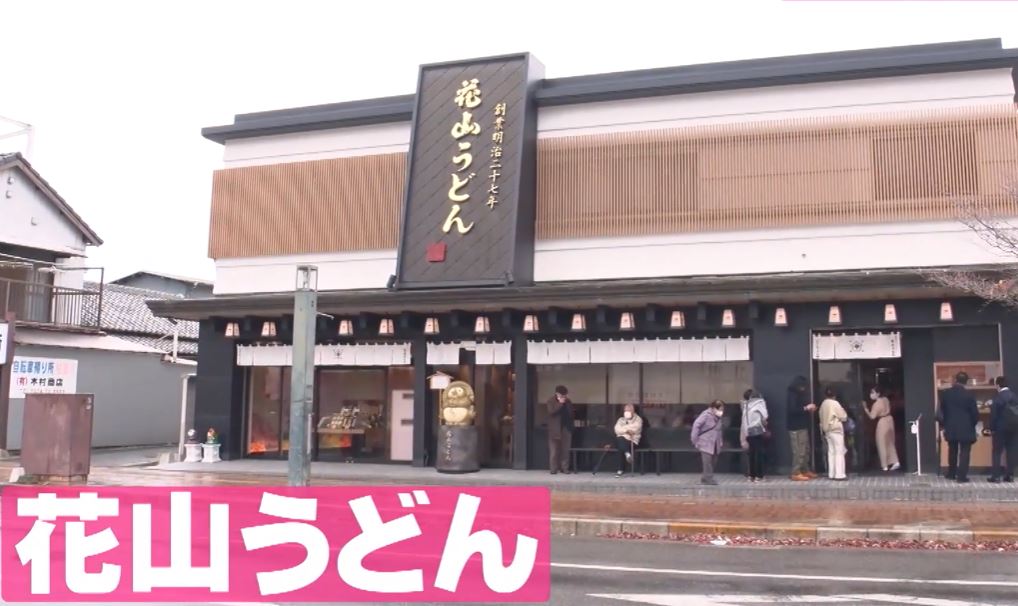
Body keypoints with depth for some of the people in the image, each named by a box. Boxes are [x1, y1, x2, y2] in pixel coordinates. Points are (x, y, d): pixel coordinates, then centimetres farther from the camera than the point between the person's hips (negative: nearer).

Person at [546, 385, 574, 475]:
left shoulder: (568, 402, 9)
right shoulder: (551, 401, -1)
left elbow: (571, 413, 13)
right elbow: (551, 411, -18)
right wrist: (560, 403, -18)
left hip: (566, 429, 3)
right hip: (555, 430, -3)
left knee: (565, 450, 2)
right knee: (554, 450, -4)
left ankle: (565, 468, 6)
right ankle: (553, 468, 0)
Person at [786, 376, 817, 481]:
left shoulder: (799, 394, 17)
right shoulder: (792, 395, -12)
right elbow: (792, 410, -23)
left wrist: (809, 409, 7)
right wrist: (806, 408, -18)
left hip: (803, 426, 10)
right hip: (796, 427, -10)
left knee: (806, 450, 13)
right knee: (799, 451, -10)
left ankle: (805, 470, 20)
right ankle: (796, 473, -7)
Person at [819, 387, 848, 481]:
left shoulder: (823, 404, 6)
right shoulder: (835, 403, -13)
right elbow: (844, 417, -8)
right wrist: (843, 410, 11)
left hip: (827, 430, 7)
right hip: (836, 430, -7)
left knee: (831, 451, 11)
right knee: (839, 452, -4)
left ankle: (831, 474, 11)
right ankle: (839, 474, -8)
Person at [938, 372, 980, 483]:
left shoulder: (945, 393, -2)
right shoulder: (968, 395, -11)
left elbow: (941, 411, 6)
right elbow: (975, 413, -7)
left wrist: (943, 425, 19)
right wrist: (972, 424, 12)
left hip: (951, 427, 3)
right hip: (966, 428, -3)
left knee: (952, 451, 17)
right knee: (964, 452, 1)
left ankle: (951, 474, 24)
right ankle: (962, 476, -4)